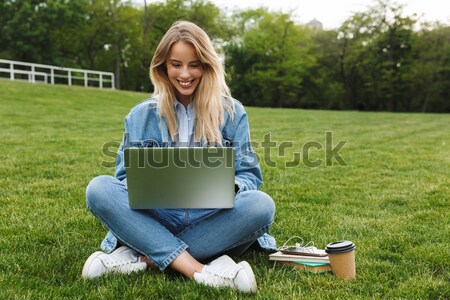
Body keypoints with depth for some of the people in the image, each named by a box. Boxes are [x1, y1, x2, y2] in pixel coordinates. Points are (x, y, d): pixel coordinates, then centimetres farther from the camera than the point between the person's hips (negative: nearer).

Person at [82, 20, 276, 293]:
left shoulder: (232, 112, 5)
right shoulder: (141, 115, 8)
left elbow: (249, 176, 3)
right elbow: (126, 177, 7)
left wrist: (229, 187, -21)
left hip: (211, 222, 0)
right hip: (156, 219, 1)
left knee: (261, 205, -30)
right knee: (99, 189, -24)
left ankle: (141, 257, -27)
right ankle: (200, 270, -33)